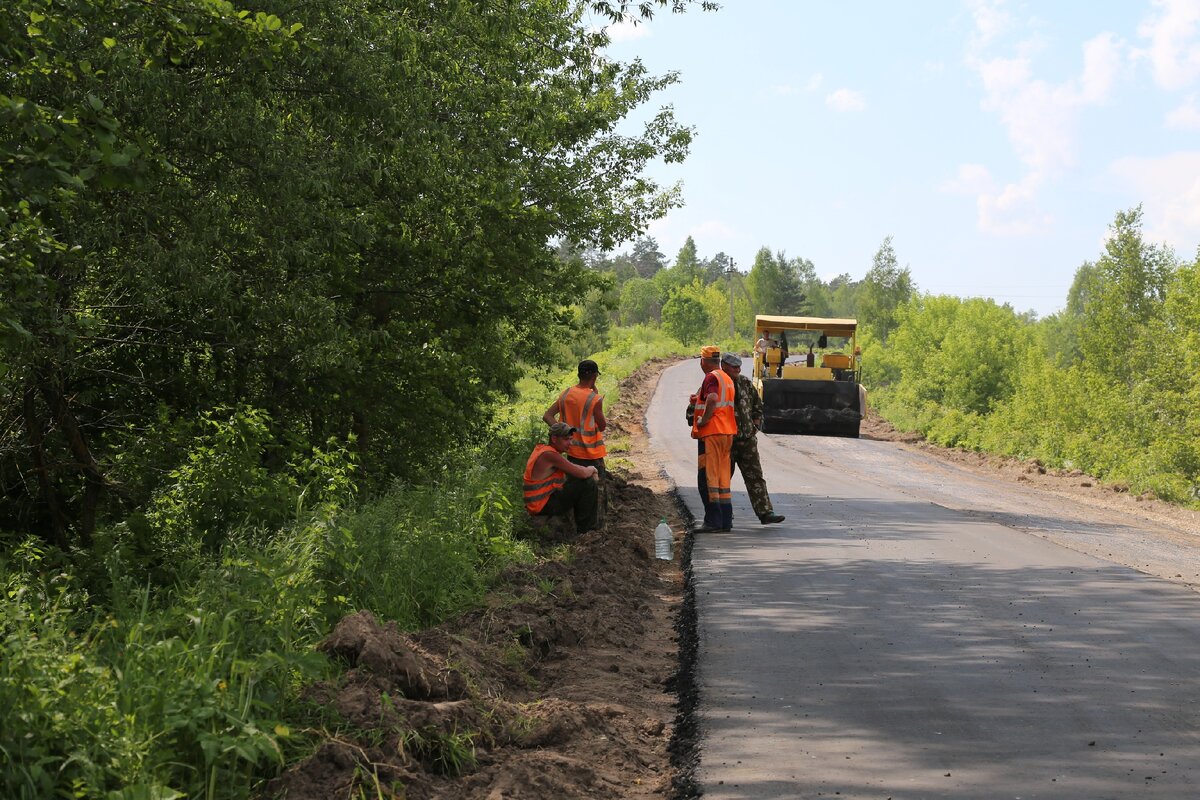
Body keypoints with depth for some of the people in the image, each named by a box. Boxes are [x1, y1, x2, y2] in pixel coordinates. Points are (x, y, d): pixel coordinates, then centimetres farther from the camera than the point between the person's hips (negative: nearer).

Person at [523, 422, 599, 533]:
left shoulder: (540, 448, 9)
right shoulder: (550, 455, -21)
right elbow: (583, 473, -22)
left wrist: (589, 470, 7)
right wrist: (592, 469, 0)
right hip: (544, 506, -10)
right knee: (588, 483, -12)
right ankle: (586, 529, -1)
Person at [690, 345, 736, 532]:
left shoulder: (711, 377, -11)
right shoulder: (727, 379, 18)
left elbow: (712, 398, -30)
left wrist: (704, 419, -19)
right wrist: (698, 398, 26)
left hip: (711, 433, -9)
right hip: (727, 432, 9)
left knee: (707, 478, -5)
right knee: (723, 478, 12)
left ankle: (712, 520, -6)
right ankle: (725, 521, 12)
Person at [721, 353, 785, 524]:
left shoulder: (745, 383, 8)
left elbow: (757, 404, 22)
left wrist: (756, 424, 12)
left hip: (747, 439, 4)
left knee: (755, 476, 0)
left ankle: (765, 512, -3)